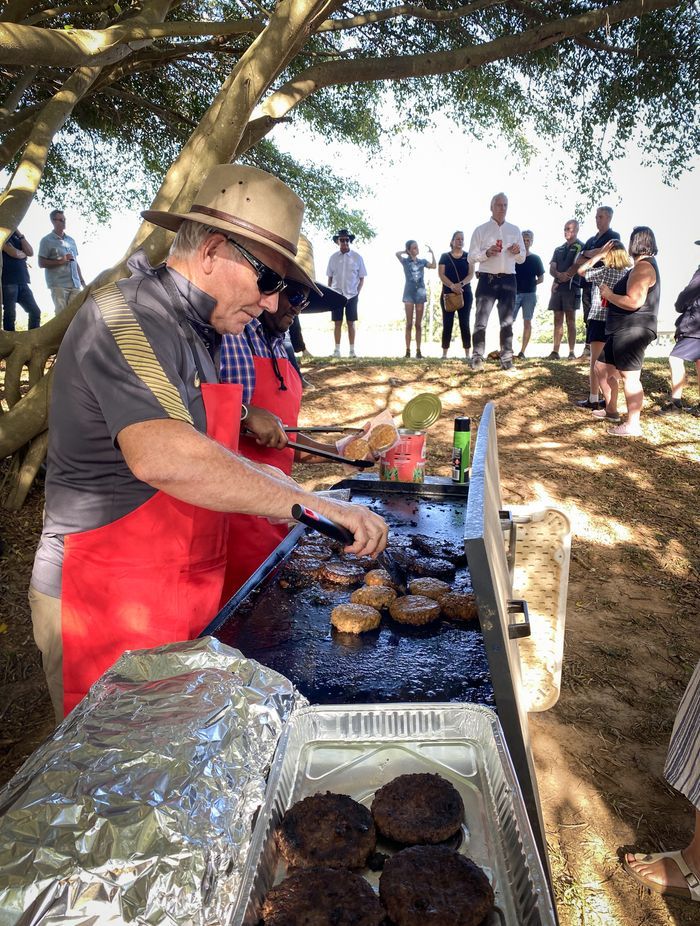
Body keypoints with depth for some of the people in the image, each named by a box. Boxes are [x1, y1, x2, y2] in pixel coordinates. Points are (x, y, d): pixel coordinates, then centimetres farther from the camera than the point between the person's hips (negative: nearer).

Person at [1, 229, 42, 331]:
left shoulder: (16, 236, 19)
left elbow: (31, 252, 5)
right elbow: (14, 253, -13)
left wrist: (20, 234, 4)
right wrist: (24, 254, 8)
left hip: (22, 281, 7)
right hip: (8, 281, -7)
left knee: (35, 312, 3)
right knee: (10, 314, -4)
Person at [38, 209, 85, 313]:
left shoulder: (71, 240, 18)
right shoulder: (47, 241, 0)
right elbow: (41, 263, -4)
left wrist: (82, 280, 14)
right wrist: (61, 261, -14)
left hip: (75, 284, 5)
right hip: (58, 284, -5)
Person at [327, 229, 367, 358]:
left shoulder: (357, 257, 1)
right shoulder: (333, 257, 5)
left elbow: (362, 278, 5)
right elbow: (330, 278, 10)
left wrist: (357, 292, -4)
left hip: (351, 295, -1)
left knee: (351, 323, 1)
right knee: (337, 323, 2)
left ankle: (352, 350, 4)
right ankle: (337, 350, 6)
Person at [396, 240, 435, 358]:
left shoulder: (422, 261, 10)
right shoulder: (405, 261, 4)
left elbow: (433, 266, -5)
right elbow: (397, 254, -15)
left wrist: (432, 253, -2)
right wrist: (406, 252, 2)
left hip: (420, 294, 2)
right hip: (409, 294, -2)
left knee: (418, 324, 3)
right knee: (409, 323, -3)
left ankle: (418, 350, 4)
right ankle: (408, 350, -3)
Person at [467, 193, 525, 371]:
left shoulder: (515, 230, 14)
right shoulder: (480, 230, 5)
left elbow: (522, 259, 16)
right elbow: (471, 257, 0)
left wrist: (517, 252, -6)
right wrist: (486, 253, -17)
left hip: (508, 280, 3)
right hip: (487, 279, -3)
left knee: (507, 321, 2)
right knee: (481, 320, -7)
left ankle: (506, 359, 3)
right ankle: (477, 358, -6)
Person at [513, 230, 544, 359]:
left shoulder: (535, 259, 8)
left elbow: (541, 278, 11)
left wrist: (530, 284, 0)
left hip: (529, 294, 1)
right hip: (514, 293, -1)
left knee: (527, 322, 0)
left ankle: (522, 352, 3)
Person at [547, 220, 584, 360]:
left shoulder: (581, 247, 3)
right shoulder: (558, 249, 20)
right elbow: (552, 269, 8)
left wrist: (564, 277, -10)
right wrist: (559, 275, -13)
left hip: (572, 287, -5)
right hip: (557, 287, 5)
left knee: (570, 320, -7)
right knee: (558, 320, 2)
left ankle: (571, 352, -7)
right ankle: (555, 352, -1)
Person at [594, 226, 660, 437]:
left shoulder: (643, 266, -14)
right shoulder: (644, 265, 20)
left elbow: (634, 302, -25)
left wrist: (608, 295, -11)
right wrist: (612, 294, 14)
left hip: (632, 330, -11)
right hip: (623, 330, 11)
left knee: (629, 376, -12)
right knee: (602, 366, 19)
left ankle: (633, 425, -11)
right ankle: (611, 410, 31)